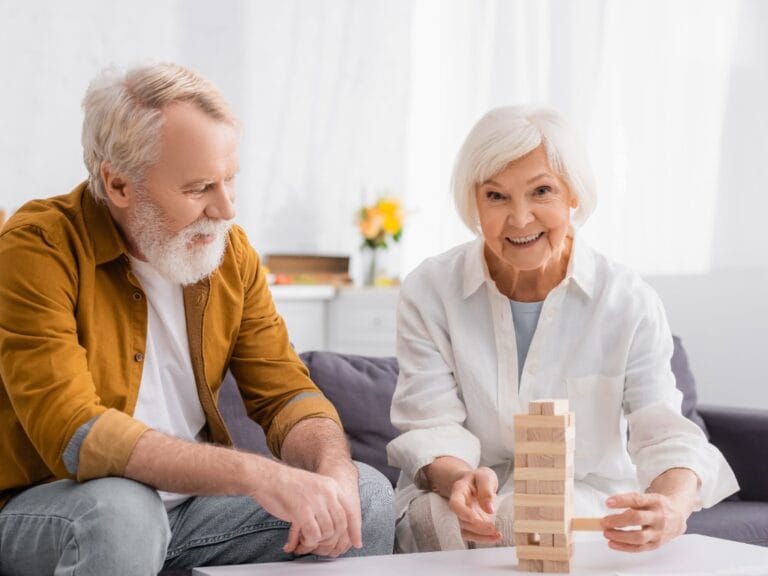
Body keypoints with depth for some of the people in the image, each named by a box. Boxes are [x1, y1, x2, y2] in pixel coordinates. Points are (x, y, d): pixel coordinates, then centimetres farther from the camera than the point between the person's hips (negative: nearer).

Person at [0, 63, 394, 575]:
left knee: (367, 496, -8)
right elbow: (74, 437, -28)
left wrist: (334, 473, -22)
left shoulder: (231, 251, 0)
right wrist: (255, 474, -35)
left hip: (190, 501, 5)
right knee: (121, 513, -36)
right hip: (51, 509, -5)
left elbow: (286, 392, 1)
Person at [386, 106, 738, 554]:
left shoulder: (630, 302, -3)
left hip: (591, 503, 0)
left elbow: (663, 431, -13)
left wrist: (674, 506, -38)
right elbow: (432, 427, -10)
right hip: (453, 500, 0)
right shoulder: (429, 293, -3)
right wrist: (460, 479, -36)